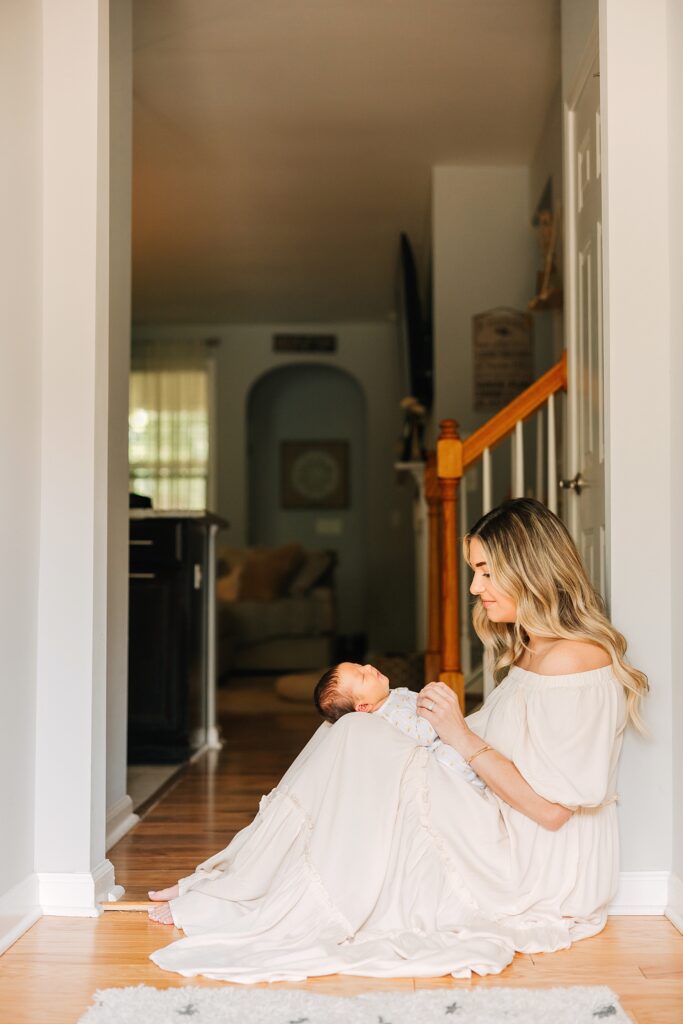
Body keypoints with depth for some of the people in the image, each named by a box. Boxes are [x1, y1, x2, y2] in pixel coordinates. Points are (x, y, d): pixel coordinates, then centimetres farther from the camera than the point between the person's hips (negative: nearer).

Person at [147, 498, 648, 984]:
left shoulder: (572, 658, -19)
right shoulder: (531, 652, 13)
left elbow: (550, 807, -22)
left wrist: (464, 737, -15)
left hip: (544, 872, -9)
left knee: (360, 743, -13)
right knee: (359, 734, 1)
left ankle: (240, 893, -3)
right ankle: (241, 880, 1)